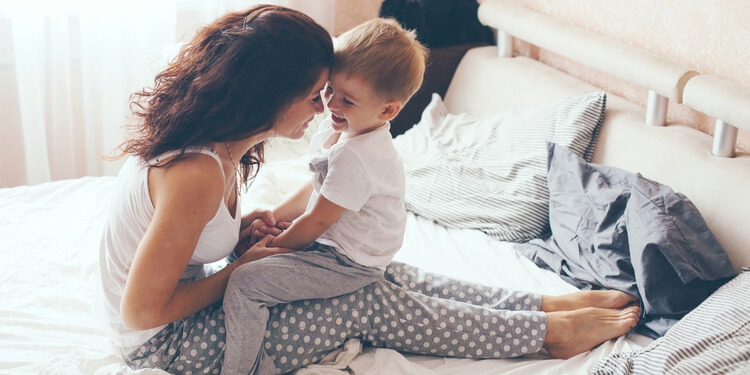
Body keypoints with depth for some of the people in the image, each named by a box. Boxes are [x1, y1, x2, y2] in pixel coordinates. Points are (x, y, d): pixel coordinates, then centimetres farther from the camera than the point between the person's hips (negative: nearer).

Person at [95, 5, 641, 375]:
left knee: (374, 274, 3)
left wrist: (238, 226, -4)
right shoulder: (197, 175, -34)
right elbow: (143, 311, -28)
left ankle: (546, 304, 10)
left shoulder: (216, 142, -3)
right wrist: (239, 269, -16)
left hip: (187, 299, 9)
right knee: (370, 303, -11)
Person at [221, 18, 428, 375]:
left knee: (243, 283, -21)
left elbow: (316, 221, -21)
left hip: (346, 264, -11)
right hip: (332, 241, 11)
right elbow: (315, 188, 16)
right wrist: (273, 217, 8)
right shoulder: (336, 130, 2)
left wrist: (273, 244, -6)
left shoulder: (354, 157, -30)